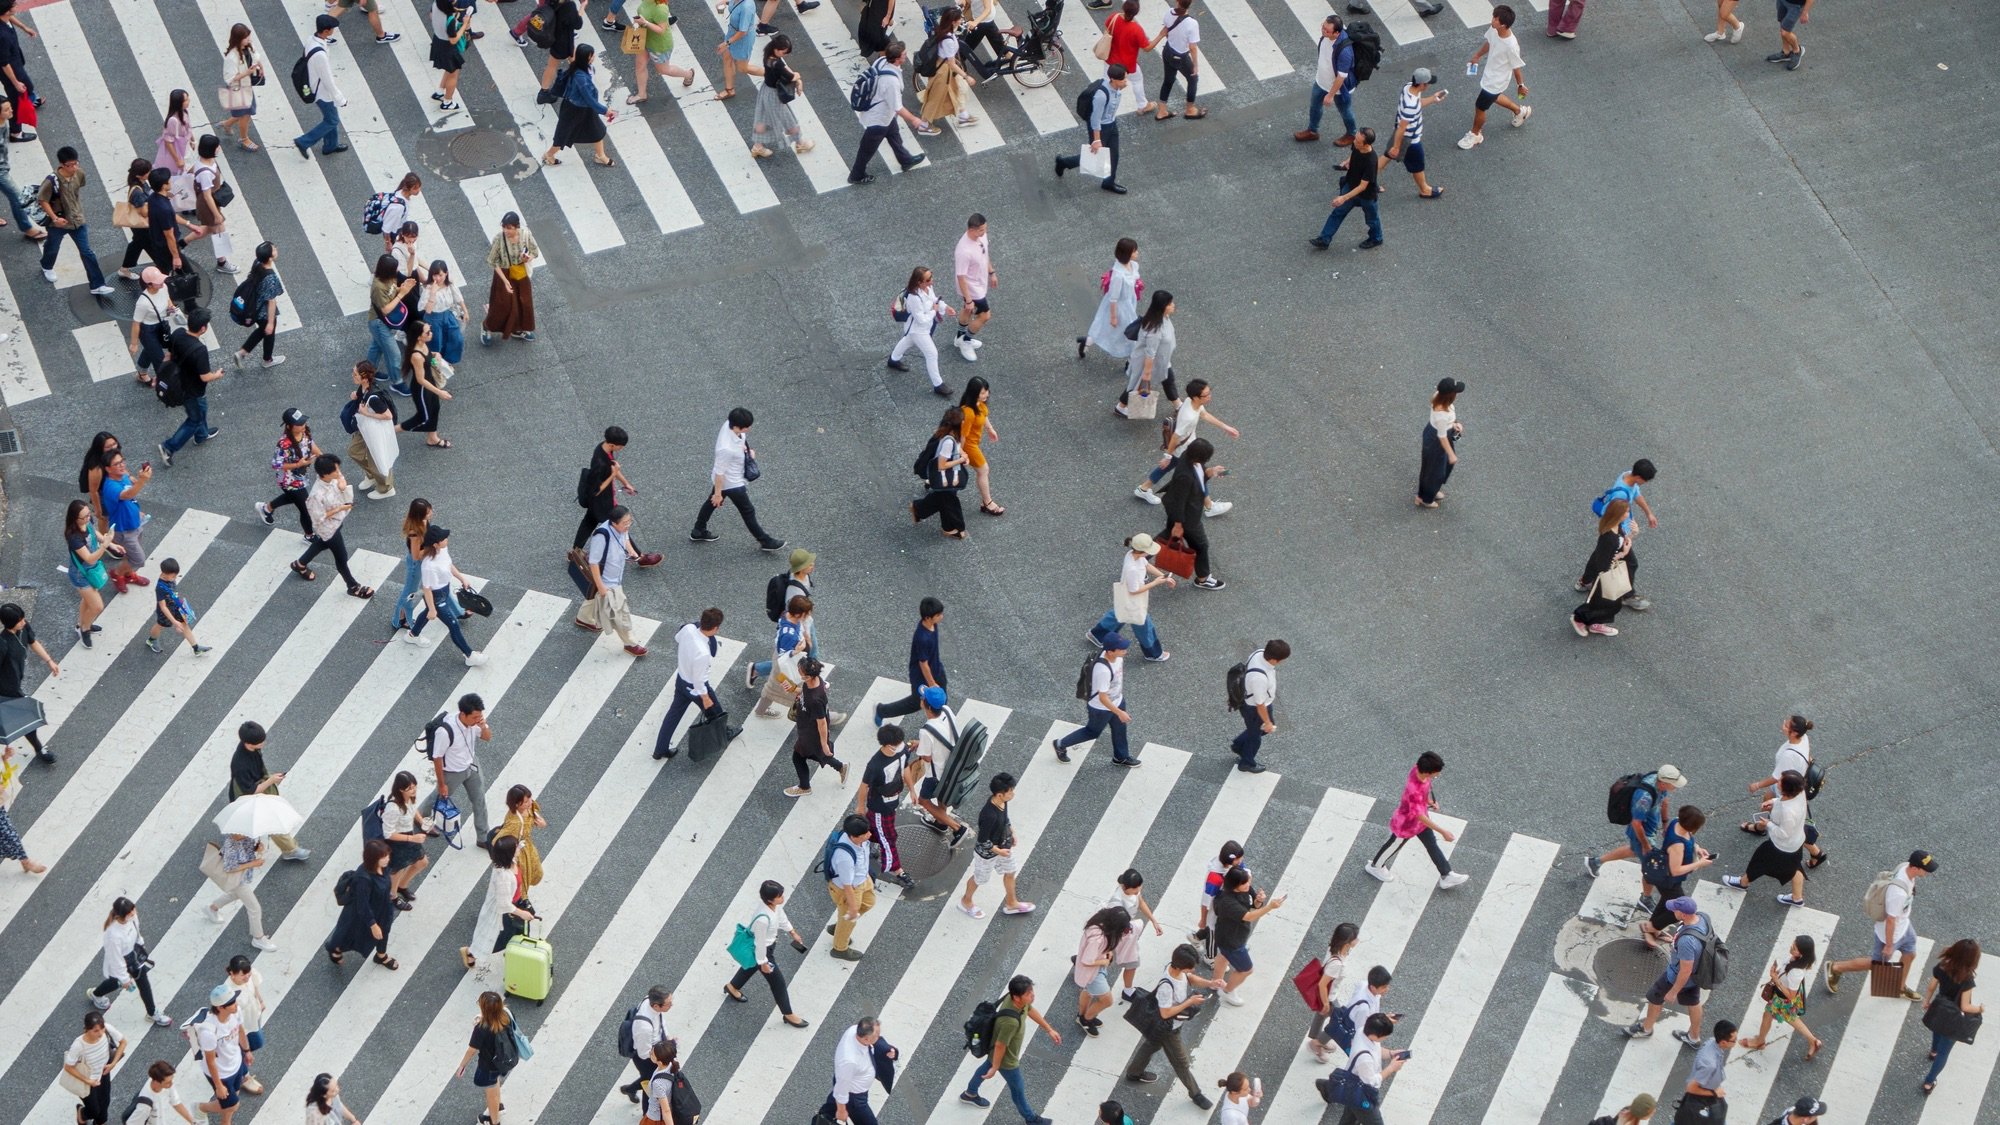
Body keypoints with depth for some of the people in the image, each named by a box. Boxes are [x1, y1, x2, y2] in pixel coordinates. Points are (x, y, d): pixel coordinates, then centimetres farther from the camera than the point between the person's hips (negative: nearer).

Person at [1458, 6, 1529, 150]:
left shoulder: (1511, 46, -39)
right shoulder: (1494, 29, -20)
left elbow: (1516, 68, -22)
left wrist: (1520, 85, -6)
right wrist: (1477, 56, 20)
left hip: (1495, 81, -8)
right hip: (1489, 74, 8)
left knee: (1479, 107, 12)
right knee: (1493, 97, 34)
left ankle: (1475, 135, 41)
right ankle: (1520, 111, 58)